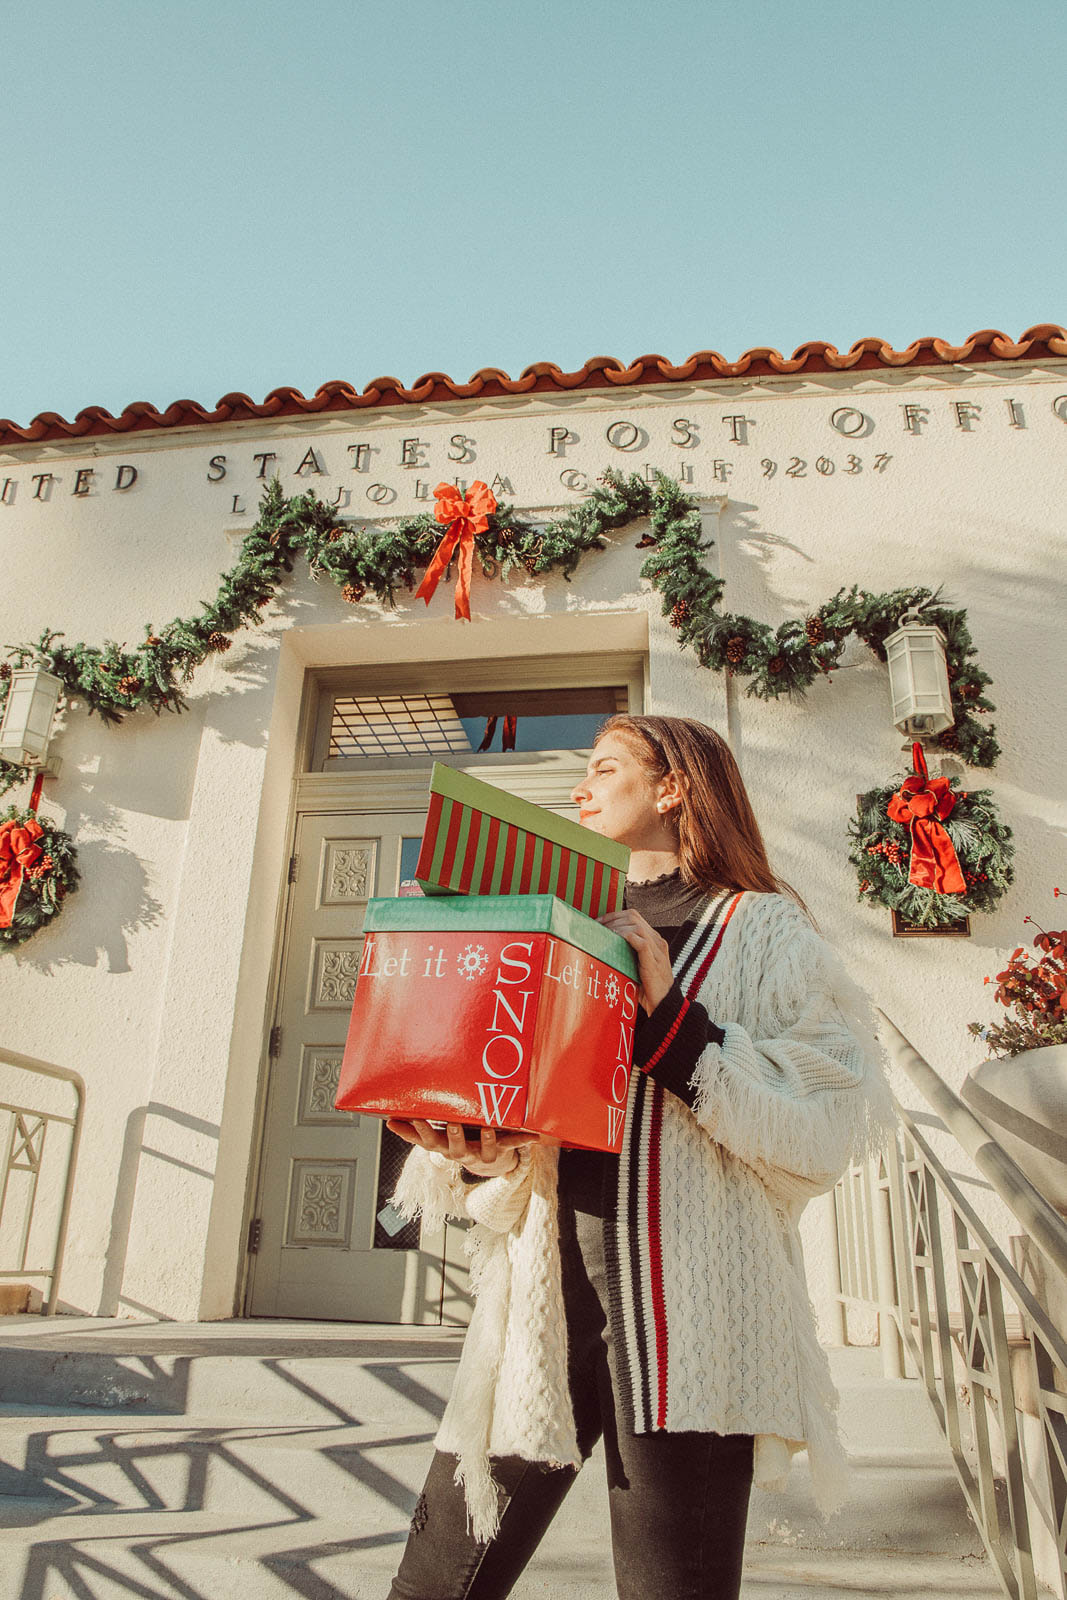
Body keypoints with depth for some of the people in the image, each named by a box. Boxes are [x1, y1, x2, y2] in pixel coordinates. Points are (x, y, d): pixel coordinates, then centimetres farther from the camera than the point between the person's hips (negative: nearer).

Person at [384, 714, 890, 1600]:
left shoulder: (760, 929, 5)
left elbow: (824, 1133, -7)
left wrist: (667, 1019, -12)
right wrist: (481, 1151, -5)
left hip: (690, 1303, -4)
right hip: (544, 1291, 5)